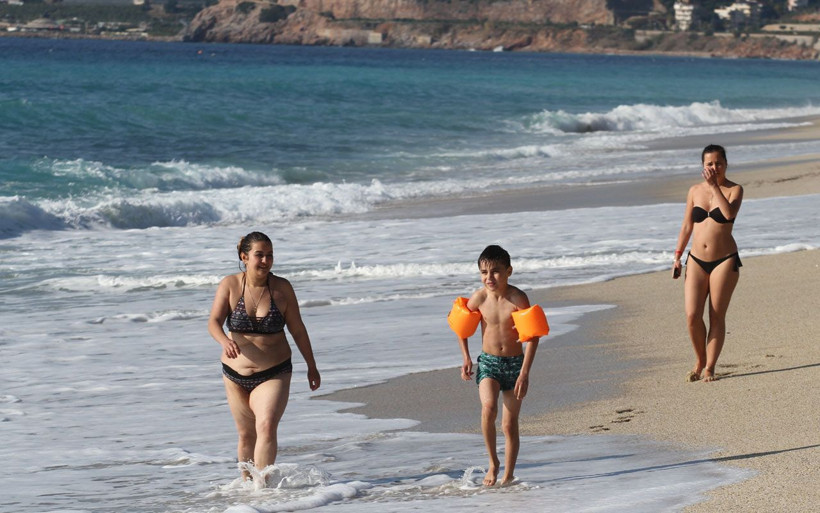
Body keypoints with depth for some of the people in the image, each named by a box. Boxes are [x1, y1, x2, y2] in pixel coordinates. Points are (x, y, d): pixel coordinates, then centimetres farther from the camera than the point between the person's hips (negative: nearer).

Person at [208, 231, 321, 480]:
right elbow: (214, 322, -15)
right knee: (246, 434, 12)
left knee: (266, 427, -21)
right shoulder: (230, 285, -6)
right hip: (236, 374, 1)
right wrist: (225, 341, -37)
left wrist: (311, 366, 11)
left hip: (274, 373, -1)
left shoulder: (282, 287, -5)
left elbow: (297, 329, 4)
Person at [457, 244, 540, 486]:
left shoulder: (517, 298, -14)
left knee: (510, 424, 4)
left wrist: (525, 373, -17)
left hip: (515, 363, -1)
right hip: (488, 363, 1)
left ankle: (508, 474, 20)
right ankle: (493, 463, -8)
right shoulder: (479, 298, -6)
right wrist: (466, 359, 7)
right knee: (488, 407, -25)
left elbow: (532, 336, -12)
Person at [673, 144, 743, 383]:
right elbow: (687, 226, 13)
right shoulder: (695, 191, 7)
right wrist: (677, 257, 9)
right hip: (696, 261, 3)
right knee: (692, 316, -8)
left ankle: (710, 367, 9)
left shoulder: (734, 190, -2)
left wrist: (714, 185, -21)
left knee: (717, 317, -1)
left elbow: (730, 213, -23)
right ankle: (699, 361, 13)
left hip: (724, 260, -3)